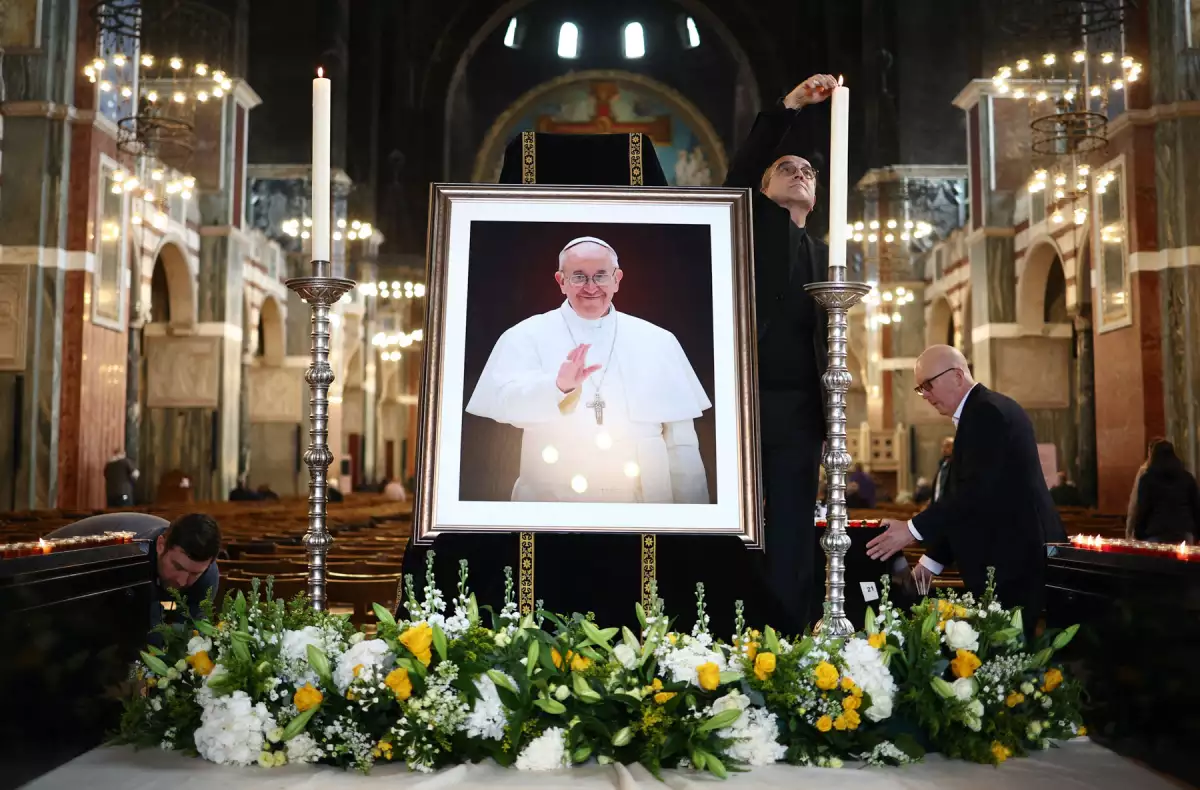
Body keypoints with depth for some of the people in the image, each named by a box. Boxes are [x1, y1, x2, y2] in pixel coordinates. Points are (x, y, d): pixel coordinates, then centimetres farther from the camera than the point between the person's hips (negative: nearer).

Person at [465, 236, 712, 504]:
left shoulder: (657, 341, 4)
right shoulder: (526, 336, -1)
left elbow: (681, 442, 2)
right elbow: (507, 404, -17)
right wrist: (559, 385, -34)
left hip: (643, 495, 2)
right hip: (551, 497, -2)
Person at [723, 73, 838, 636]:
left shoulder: (821, 253, 22)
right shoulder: (755, 221, 12)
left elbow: (823, 335, 19)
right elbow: (739, 170, -8)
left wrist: (831, 411, 9)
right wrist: (789, 106, -14)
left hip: (800, 410, 4)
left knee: (793, 536, 4)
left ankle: (787, 639, 10)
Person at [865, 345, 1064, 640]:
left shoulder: (986, 412, -14)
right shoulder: (985, 410, 17)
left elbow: (976, 491, -22)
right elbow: (965, 495, 18)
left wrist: (913, 529, -17)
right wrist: (930, 563, 15)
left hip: (1013, 560, -10)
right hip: (1013, 555, 10)